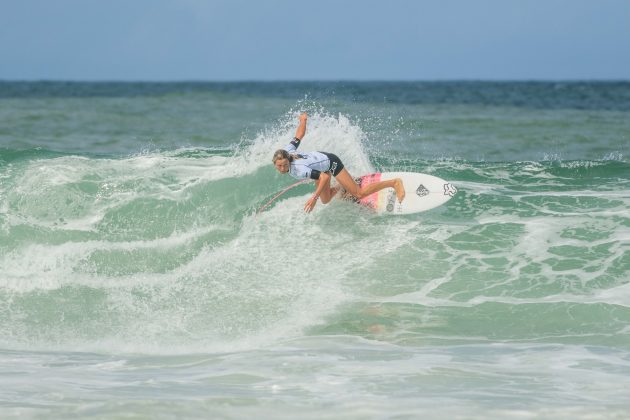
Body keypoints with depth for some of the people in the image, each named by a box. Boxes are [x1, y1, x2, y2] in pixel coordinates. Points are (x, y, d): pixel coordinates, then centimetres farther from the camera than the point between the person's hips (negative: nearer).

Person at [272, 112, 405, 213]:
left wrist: (314, 197, -44)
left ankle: (394, 183, 3)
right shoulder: (286, 151, -20)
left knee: (359, 194, -4)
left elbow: (324, 177, -41)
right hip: (321, 157, 8)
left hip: (331, 163, -8)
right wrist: (303, 121, 14)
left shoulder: (298, 171, -40)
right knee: (325, 200, 17)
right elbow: (299, 136, -5)